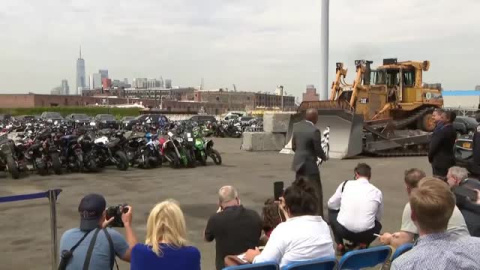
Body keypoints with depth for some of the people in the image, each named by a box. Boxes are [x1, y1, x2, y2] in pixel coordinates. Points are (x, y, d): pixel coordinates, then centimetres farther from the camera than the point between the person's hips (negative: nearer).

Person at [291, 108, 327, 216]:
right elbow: (318, 150, -13)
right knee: (316, 192, 2)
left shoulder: (297, 126, 1)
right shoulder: (314, 131, -20)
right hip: (309, 165, -7)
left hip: (298, 163, 7)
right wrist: (324, 157, 7)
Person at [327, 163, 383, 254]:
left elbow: (331, 205, 14)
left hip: (343, 231, -1)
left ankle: (340, 244, 19)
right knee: (378, 225, 36)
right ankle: (363, 243, 10)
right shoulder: (377, 192, 9)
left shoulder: (345, 184, 6)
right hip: (366, 233, 1)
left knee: (332, 211, 31)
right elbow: (378, 217, 19)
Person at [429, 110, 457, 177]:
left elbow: (434, 146, -17)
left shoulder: (442, 131, -21)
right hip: (449, 160, 9)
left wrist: (430, 157, -3)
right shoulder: (452, 130, 8)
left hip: (440, 161, -9)